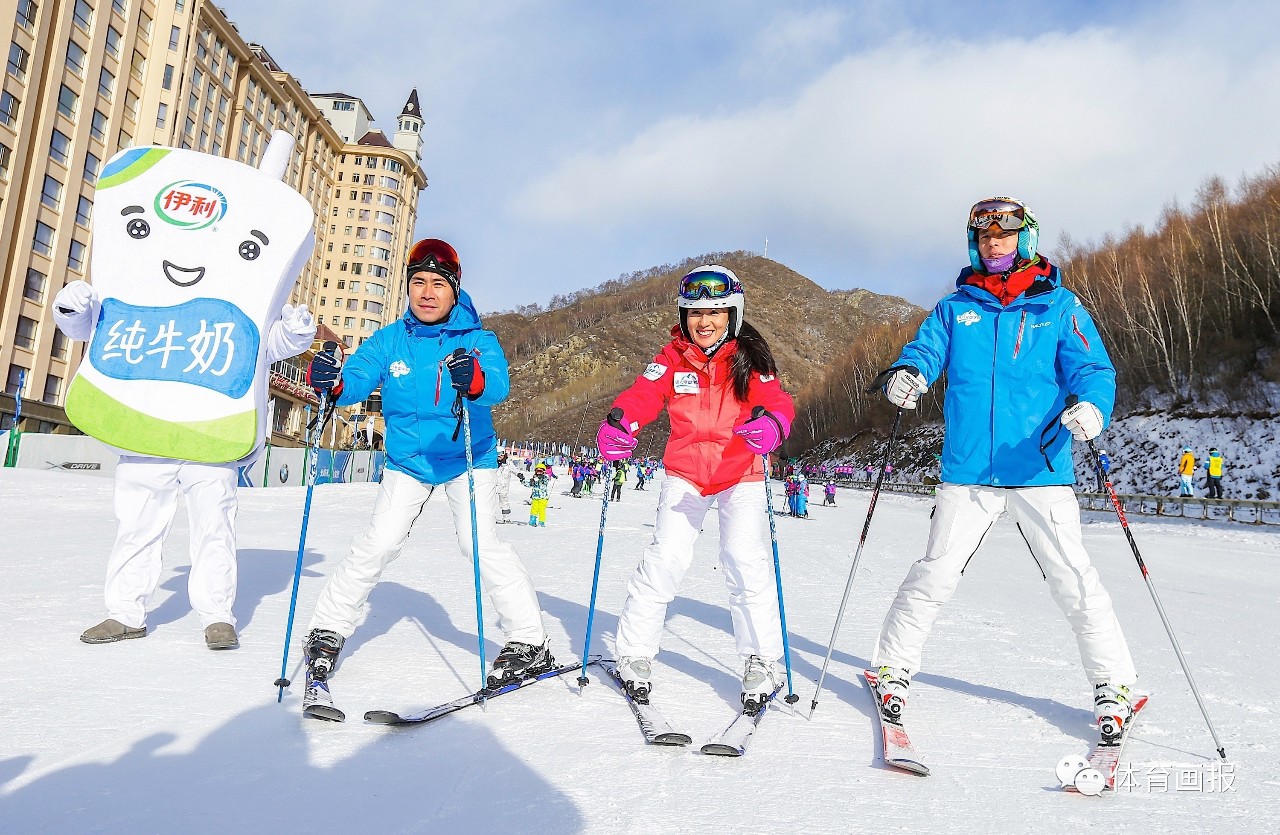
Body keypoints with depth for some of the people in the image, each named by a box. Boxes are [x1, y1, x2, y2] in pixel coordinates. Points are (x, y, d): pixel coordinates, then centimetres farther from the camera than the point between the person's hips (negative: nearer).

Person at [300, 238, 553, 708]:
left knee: (481, 543, -14)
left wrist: (475, 380, -53)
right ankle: (328, 630, 16)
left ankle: (530, 643, -4)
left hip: (468, 459, -2)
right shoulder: (390, 340, -3)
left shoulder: (477, 340, -11)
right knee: (378, 544, -4)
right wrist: (331, 382, -39)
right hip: (408, 461, 2)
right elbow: (356, 379, -16)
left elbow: (498, 385, -30)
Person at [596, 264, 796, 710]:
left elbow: (776, 400, -22)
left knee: (746, 559, -15)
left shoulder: (748, 356, -9)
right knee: (666, 557, -9)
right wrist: (618, 423, -40)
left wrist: (771, 423, -47)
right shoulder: (673, 357, -4)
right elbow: (643, 394, -17)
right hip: (684, 472, 1)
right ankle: (635, 653, 8)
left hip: (741, 475, -1)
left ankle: (760, 661, 3)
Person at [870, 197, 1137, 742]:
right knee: (934, 576, 0)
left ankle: (1114, 687, 19)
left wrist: (1091, 406, -25)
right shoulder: (955, 308, 12)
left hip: (1041, 472, -1)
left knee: (1074, 580, -1)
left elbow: (1092, 368, -2)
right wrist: (906, 373, -25)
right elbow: (926, 348, 0)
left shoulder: (1058, 305, 7)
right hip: (968, 473, 1)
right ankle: (893, 669, 17)